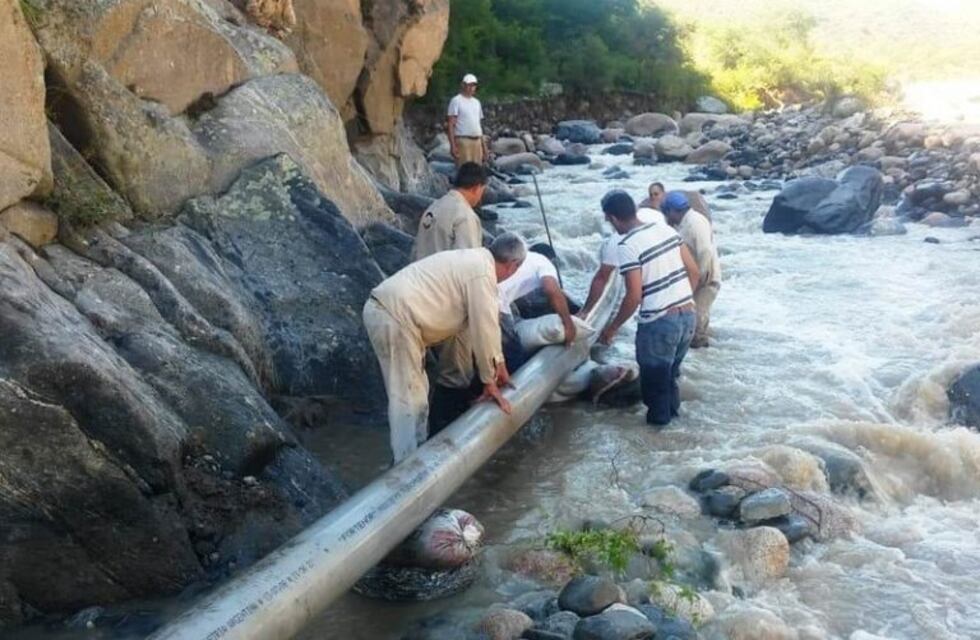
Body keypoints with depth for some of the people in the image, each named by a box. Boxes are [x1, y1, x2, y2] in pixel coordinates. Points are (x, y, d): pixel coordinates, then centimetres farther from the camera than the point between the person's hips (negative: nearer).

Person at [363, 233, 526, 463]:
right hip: (394, 317, -11)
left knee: (416, 392, 19)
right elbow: (484, 329, -9)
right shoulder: (482, 273, -11)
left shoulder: (474, 261, 21)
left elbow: (485, 322, 28)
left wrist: (498, 364, 32)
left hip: (383, 309, 11)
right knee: (408, 400, -8)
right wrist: (490, 382, 1)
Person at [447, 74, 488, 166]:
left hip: (477, 141, 7)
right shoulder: (456, 101, -2)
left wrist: (484, 147, 16)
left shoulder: (477, 102, 19)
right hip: (462, 140, -7)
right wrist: (452, 145, -16)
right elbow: (450, 125, -7)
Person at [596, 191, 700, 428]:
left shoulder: (627, 246, -16)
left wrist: (612, 327, -6)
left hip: (659, 323, -7)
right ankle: (671, 411, 44)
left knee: (654, 377, 14)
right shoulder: (665, 229, 5)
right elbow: (694, 271, 10)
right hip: (688, 316, 7)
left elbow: (634, 297, -19)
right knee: (670, 372, 27)